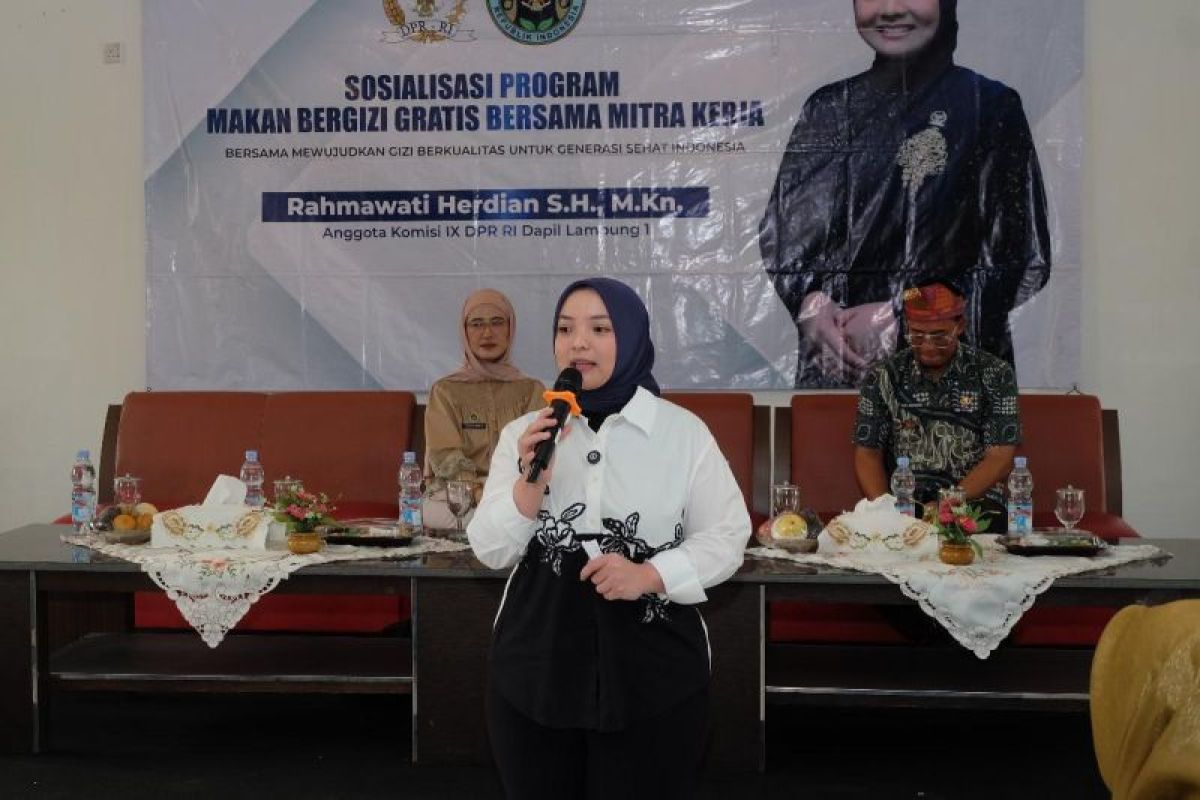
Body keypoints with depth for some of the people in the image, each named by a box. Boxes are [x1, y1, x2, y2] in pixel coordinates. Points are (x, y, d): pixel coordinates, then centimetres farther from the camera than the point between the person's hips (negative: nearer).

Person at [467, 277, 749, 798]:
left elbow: (726, 537, 0)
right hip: (536, 667, 2)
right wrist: (530, 483, -15)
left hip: (654, 671, -2)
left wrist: (650, 575, -15)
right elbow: (490, 550, 2)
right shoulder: (523, 433, 5)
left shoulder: (684, 432, -1)